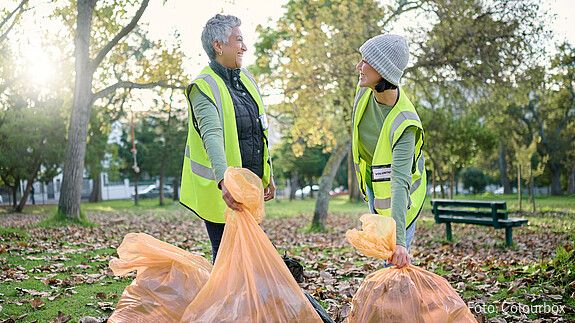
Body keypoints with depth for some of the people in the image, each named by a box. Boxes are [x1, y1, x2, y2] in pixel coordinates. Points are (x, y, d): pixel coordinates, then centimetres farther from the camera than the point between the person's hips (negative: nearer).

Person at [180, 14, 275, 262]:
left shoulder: (246, 78, 10)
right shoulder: (203, 88, -15)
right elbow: (212, 137, -32)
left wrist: (268, 175, 18)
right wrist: (224, 182, -45)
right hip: (223, 192, -7)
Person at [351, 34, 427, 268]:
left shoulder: (403, 123, -39)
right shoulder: (365, 90, -18)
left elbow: (400, 181, -47)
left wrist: (399, 239, -54)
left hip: (394, 190, -7)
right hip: (371, 180, 7)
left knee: (395, 258, -8)